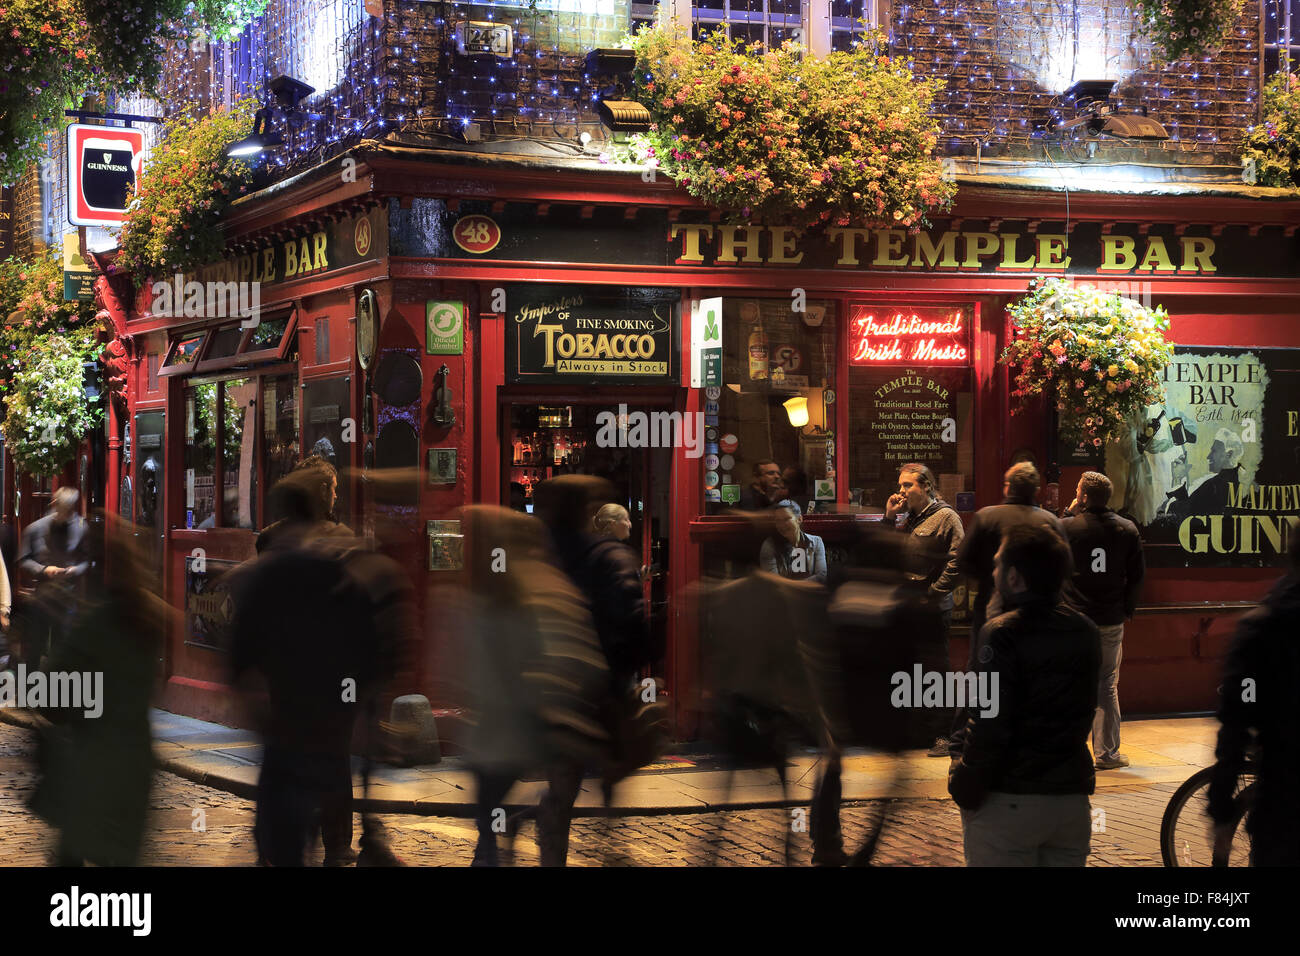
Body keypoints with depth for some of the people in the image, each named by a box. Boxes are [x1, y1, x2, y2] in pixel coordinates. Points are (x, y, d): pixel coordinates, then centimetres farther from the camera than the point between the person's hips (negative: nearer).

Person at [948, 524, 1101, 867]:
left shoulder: (1003, 633, -14)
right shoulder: (1087, 632, 7)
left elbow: (988, 725, -18)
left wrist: (965, 790, -10)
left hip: (1009, 802, -6)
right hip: (1072, 800, 7)